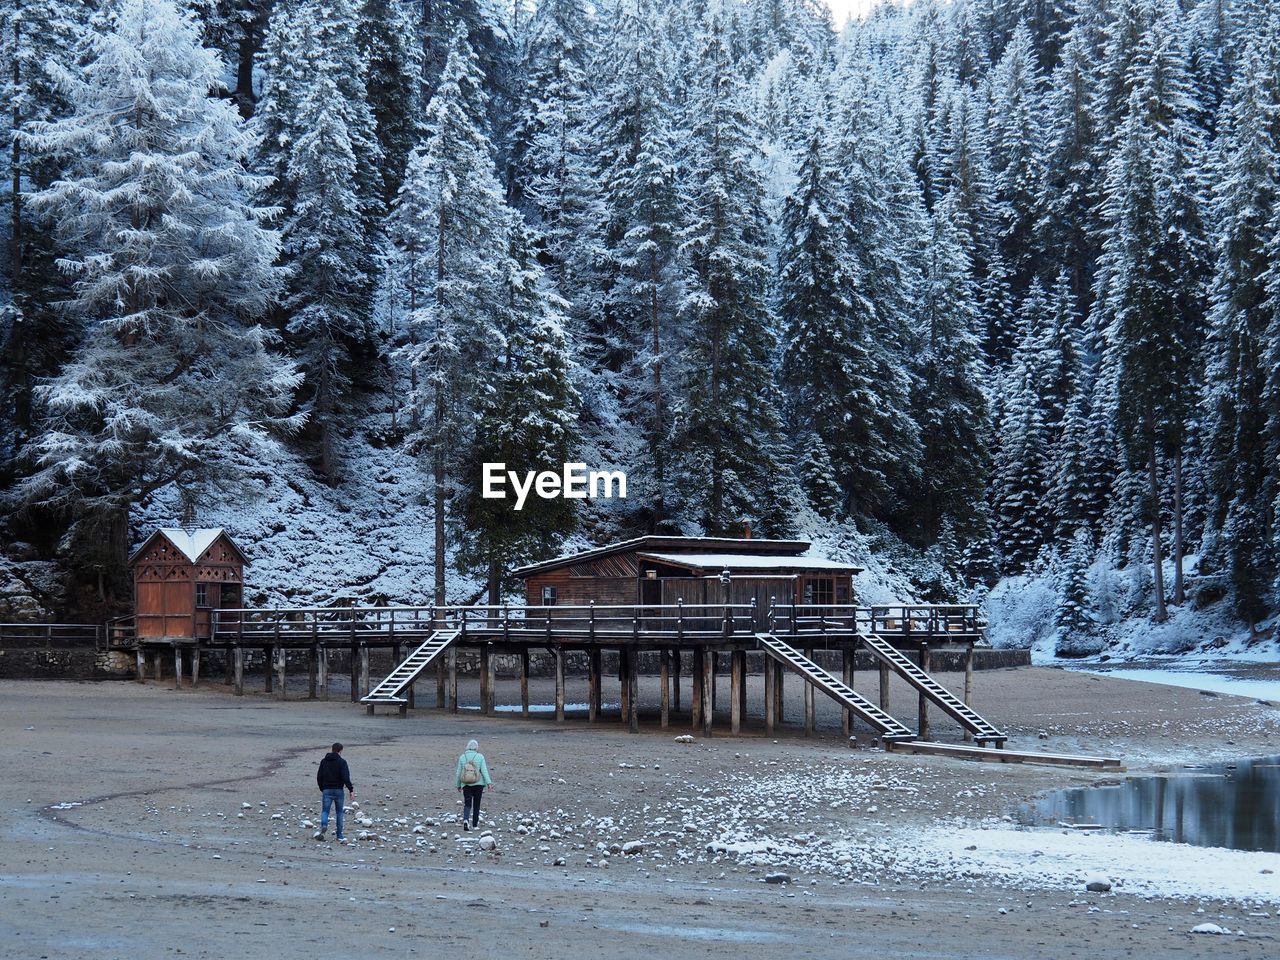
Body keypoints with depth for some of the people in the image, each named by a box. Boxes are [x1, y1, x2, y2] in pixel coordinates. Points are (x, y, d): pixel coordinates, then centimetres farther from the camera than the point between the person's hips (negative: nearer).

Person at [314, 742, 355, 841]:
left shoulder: (324, 761, 7)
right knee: (339, 812, 10)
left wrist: (322, 789, 21)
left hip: (327, 790, 2)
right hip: (338, 790, -2)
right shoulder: (341, 762, -6)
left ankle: (323, 825, -30)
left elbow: (319, 777, 9)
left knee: (325, 811, 1)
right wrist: (351, 790, -10)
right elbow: (346, 777, -14)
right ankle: (339, 835, 11)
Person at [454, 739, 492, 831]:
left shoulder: (462, 757, 1)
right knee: (476, 804, 14)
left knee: (467, 805, 0)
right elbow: (484, 770, -10)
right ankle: (475, 822, 20)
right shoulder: (480, 757, -3)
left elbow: (458, 772, 4)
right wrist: (488, 782, -11)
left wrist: (458, 785, 13)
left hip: (466, 785, 0)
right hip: (478, 784, 0)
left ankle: (465, 819, -24)